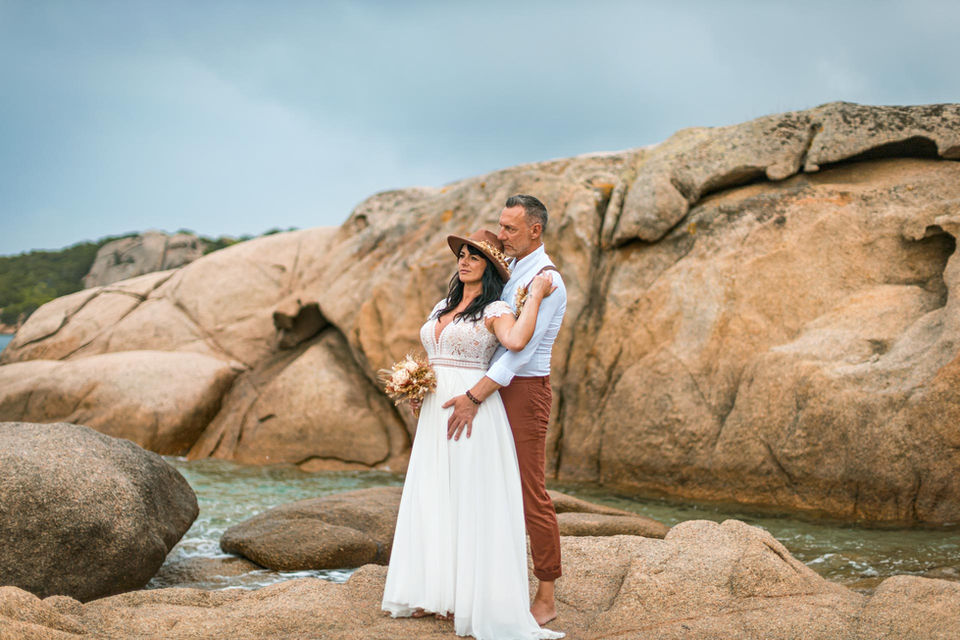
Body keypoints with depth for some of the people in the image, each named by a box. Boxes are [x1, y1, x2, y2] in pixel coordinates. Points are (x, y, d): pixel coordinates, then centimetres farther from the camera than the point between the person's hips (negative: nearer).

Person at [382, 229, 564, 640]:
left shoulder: (496, 311, -7)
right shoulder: (442, 307, 17)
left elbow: (516, 340, -29)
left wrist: (536, 295, -20)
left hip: (474, 411, -8)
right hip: (435, 414, 8)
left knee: (472, 499, -5)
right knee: (433, 498, 9)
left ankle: (473, 599, 0)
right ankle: (434, 593, 16)